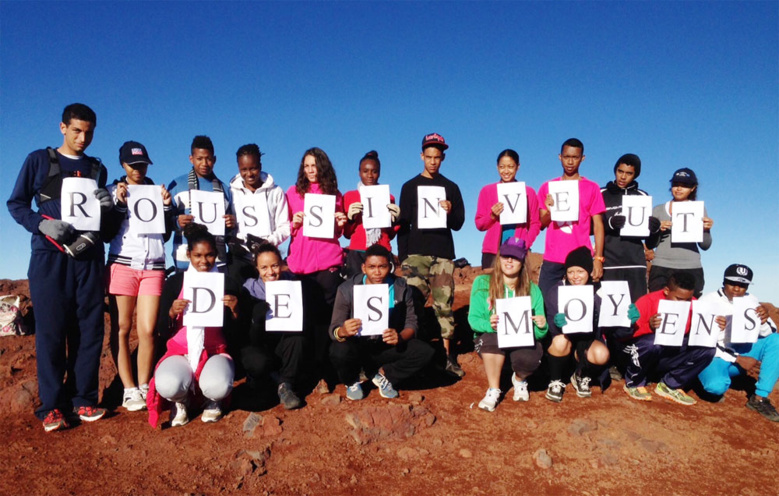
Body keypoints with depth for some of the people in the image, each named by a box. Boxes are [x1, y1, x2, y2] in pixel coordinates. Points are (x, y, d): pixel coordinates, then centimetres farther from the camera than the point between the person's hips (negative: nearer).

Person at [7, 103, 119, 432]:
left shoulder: (97, 169, 16)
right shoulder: (38, 160, 9)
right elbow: (16, 203, 5)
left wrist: (108, 209, -7)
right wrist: (43, 225, -12)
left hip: (88, 256, 3)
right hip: (49, 254, -2)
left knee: (89, 327, 1)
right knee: (51, 328, -3)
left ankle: (84, 400, 9)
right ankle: (52, 406, 3)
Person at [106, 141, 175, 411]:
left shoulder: (158, 191, 14)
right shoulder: (113, 191, 8)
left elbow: (167, 233, 12)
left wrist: (167, 206, -2)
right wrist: (119, 202, -11)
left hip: (153, 267, 1)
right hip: (122, 264, -1)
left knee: (147, 330, -4)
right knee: (121, 328, -2)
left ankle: (144, 387, 7)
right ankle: (129, 390, 5)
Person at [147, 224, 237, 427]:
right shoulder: (175, 281, 4)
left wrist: (235, 310, -15)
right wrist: (172, 312, -17)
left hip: (215, 351, 0)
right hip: (181, 350, 0)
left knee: (218, 387, -33)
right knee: (167, 385, -33)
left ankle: (212, 402, 9)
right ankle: (181, 401, 9)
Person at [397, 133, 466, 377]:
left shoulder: (451, 188, 13)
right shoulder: (410, 187, 10)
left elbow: (458, 224, 10)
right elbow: (403, 224, 7)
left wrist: (450, 212, -12)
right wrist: (402, 257, 0)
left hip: (443, 254, 1)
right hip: (416, 253, -1)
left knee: (444, 306, 1)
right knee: (413, 303, -8)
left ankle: (448, 357, 7)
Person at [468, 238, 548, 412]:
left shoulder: (533, 290, 1)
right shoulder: (482, 283, -3)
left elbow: (539, 333, -1)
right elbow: (473, 319, -8)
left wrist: (542, 327, -25)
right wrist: (489, 324, -30)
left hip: (523, 340, 1)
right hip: (490, 340, -1)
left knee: (530, 359, -32)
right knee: (495, 336, -36)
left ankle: (519, 379, 8)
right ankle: (493, 390, -14)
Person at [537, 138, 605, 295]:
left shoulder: (592, 188, 6)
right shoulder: (547, 187, 10)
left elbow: (598, 226, 3)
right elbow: (541, 224, 9)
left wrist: (598, 259, -6)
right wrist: (549, 211, -12)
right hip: (552, 260, 1)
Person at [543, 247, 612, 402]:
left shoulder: (598, 292, -6)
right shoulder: (555, 292, -12)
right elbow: (551, 327, -20)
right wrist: (557, 323, -44)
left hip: (587, 340, 1)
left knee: (602, 354, -30)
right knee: (561, 340, -35)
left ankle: (582, 377, 6)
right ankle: (555, 382, -6)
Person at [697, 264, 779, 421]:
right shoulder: (708, 301, -11)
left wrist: (764, 320, -22)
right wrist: (738, 359, -20)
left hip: (740, 351, 6)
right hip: (714, 356, -5)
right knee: (716, 386, -36)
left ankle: (760, 398, -14)